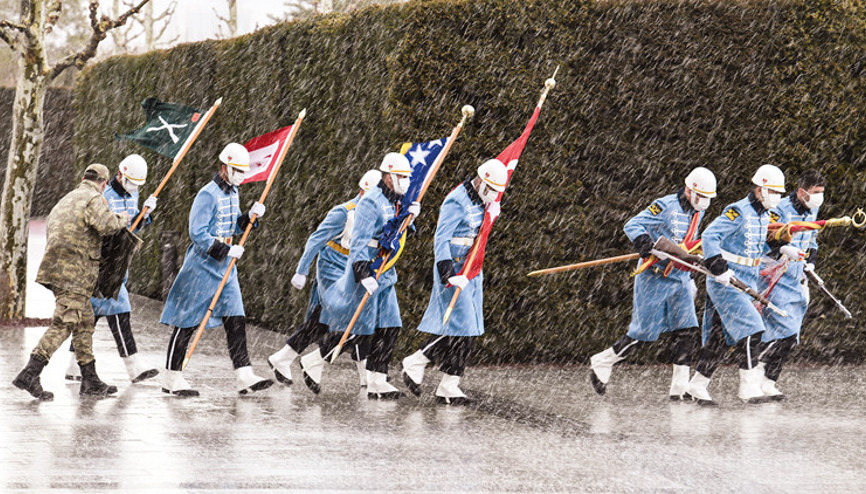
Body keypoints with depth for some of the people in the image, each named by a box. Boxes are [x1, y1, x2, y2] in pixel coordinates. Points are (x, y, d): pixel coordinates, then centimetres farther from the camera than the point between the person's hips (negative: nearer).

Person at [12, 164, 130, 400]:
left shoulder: (66, 200, 24)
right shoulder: (93, 199, -5)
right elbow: (106, 224, -21)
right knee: (63, 324, -12)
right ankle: (29, 375, -19)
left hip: (57, 268, 10)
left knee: (85, 323, 15)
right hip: (75, 272, -10)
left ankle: (90, 380, 17)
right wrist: (122, 219, -1)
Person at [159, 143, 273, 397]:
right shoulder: (208, 195, -16)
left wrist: (251, 216, 1)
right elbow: (198, 233, -20)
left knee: (236, 319, 1)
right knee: (187, 322, -1)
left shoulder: (232, 192, 12)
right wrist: (226, 250, -23)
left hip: (225, 268, 9)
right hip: (202, 266, -9)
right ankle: (172, 378, 5)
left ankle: (244, 376, -1)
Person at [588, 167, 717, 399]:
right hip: (654, 278, -7)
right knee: (642, 332, -4)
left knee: (687, 332, -4)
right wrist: (645, 244, -34)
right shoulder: (666, 206, -13)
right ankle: (601, 364, 14)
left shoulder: (697, 213, 12)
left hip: (680, 279, 7)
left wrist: (689, 278, 27)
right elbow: (632, 225, -16)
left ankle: (679, 387, -2)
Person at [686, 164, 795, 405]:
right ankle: (749, 385, -14)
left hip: (746, 282, 9)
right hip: (725, 282, -9)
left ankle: (697, 385, 17)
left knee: (720, 334, 10)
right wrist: (719, 268, -28)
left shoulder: (765, 215, 12)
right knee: (749, 328, -17)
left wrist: (781, 247, 8)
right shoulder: (739, 212, -16)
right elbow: (709, 236, -20)